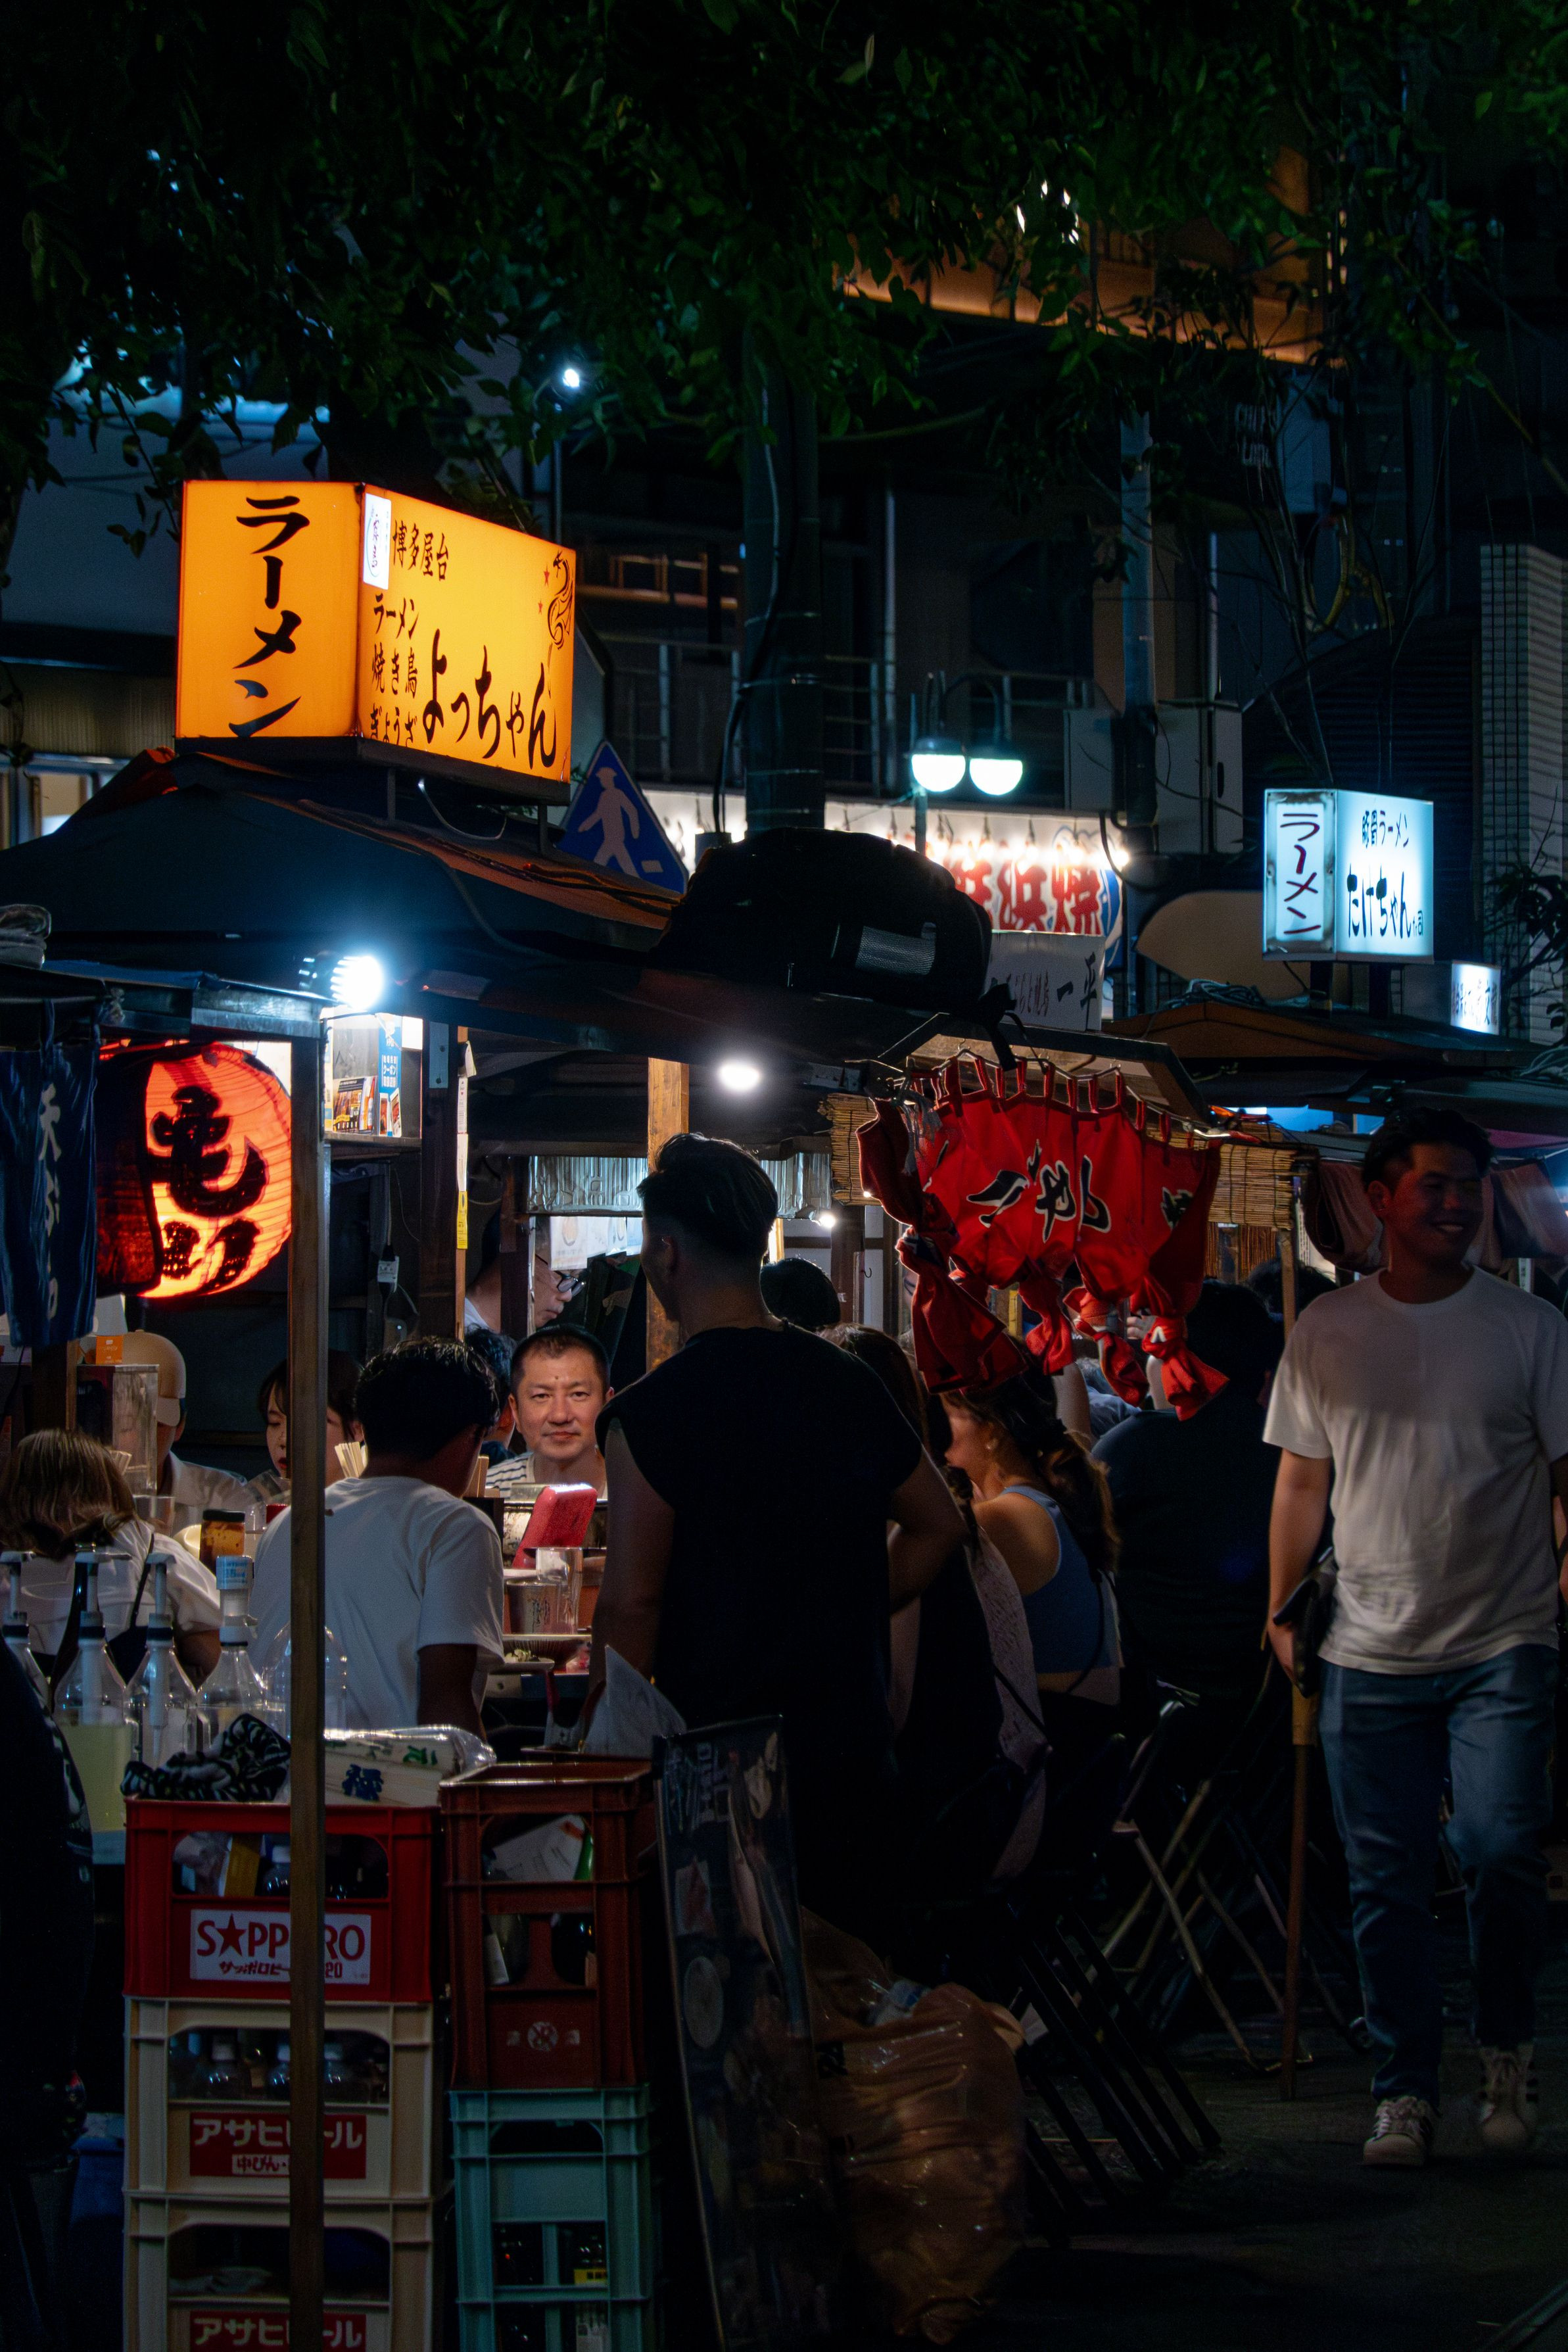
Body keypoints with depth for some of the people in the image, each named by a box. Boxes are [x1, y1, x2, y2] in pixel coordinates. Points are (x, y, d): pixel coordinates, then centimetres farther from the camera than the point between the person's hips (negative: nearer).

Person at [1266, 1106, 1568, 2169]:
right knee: (1386, 1882, 2)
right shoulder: (1329, 1331, 7)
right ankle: (1405, 2092, 11)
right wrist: (1282, 1608, 5)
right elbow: (1302, 1481, 12)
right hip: (1372, 1652, 2)